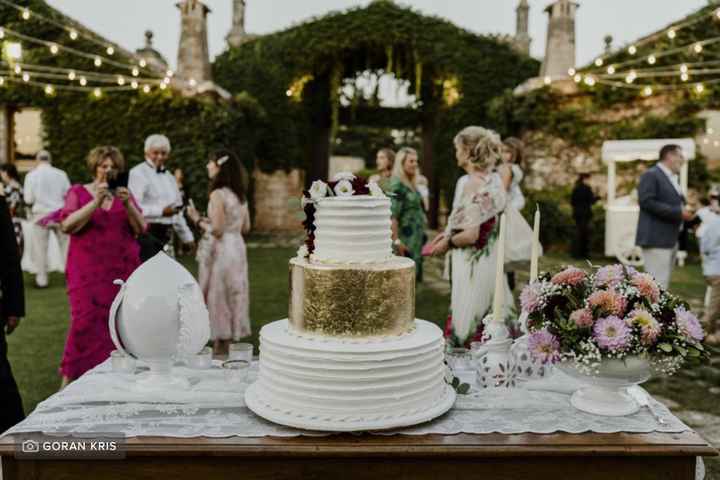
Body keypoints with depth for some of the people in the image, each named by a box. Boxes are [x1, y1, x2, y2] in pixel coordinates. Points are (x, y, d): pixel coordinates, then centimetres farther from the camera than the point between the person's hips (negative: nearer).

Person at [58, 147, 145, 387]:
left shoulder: (124, 194, 13)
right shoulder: (78, 192, 7)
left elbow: (141, 229, 2)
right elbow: (67, 225, -8)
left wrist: (128, 204, -14)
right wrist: (96, 202, -17)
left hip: (122, 269, 2)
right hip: (87, 271, -2)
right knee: (85, 320, -10)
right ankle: (69, 378, 2)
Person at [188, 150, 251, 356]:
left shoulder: (218, 194, -15)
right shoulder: (240, 194, 9)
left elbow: (216, 230, -19)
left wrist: (198, 219, -5)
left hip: (220, 250, -8)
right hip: (237, 248, 8)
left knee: (217, 295, 2)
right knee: (232, 295, 14)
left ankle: (220, 349, 10)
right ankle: (228, 343, 23)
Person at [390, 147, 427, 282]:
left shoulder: (412, 184, 13)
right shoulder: (397, 185, -14)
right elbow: (392, 215, -21)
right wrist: (396, 241, -24)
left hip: (417, 237, 9)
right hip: (406, 239, -9)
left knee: (415, 276, 13)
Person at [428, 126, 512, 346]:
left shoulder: (474, 184, -17)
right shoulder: (495, 176, 8)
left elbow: (470, 235, -21)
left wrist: (448, 242, -3)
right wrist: (449, 232, 14)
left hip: (473, 264, -8)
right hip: (491, 259, 8)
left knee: (467, 324, 1)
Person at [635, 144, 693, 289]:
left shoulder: (673, 178, 19)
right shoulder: (651, 175, -9)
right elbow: (646, 202, -19)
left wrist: (685, 211, 4)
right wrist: (678, 212, -19)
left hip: (670, 238, 10)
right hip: (656, 238, -10)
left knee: (663, 282, 13)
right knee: (657, 283, -11)